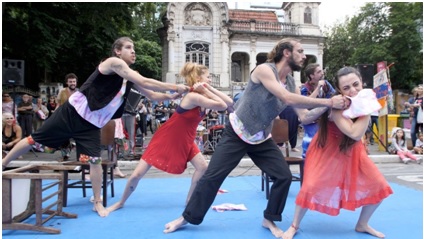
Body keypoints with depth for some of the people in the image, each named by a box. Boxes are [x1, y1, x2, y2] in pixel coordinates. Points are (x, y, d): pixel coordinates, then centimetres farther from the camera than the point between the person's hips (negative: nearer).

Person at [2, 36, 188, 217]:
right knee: (35, 139, 8)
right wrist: (175, 87, -23)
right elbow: (145, 82, -25)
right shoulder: (114, 63, -17)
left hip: (92, 123, 6)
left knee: (95, 160, -1)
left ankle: (98, 203, 13)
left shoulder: (130, 77, 6)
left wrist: (169, 97, -10)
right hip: (73, 111, -6)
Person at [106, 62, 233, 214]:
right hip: (166, 139, -7)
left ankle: (190, 200, 14)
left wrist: (210, 89, -15)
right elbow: (223, 106, -33)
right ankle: (121, 202, 23)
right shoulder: (193, 96, -28)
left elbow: (229, 102, -9)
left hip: (185, 141, 8)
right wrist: (206, 91, -28)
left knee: (203, 168, -6)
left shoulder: (201, 97, -3)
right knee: (137, 174, -2)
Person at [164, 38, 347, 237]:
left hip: (261, 138, 6)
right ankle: (188, 217, 17)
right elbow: (288, 99, -32)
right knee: (212, 177, -3)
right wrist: (327, 101, -30)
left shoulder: (292, 84, 0)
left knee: (284, 176, -2)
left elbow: (304, 117, -2)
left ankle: (269, 219, 20)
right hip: (236, 134, -6)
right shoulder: (264, 69, -21)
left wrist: (326, 106, -17)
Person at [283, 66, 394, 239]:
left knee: (379, 186, 1)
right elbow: (355, 133, -39)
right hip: (328, 150, -6)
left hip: (352, 150, 6)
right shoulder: (336, 105, -32)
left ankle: (362, 224, 25)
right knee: (311, 187, -15)